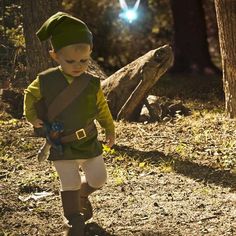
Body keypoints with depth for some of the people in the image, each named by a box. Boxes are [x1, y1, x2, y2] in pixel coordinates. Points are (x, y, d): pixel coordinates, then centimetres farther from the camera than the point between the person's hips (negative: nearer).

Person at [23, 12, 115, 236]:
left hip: (89, 142, 2)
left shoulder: (92, 83, -9)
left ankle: (81, 196, 42)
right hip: (61, 146, -2)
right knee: (69, 185, -1)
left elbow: (102, 108, 8)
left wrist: (110, 130, 17)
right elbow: (30, 96, 7)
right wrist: (32, 117, -3)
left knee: (98, 179, 10)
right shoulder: (45, 81, -13)